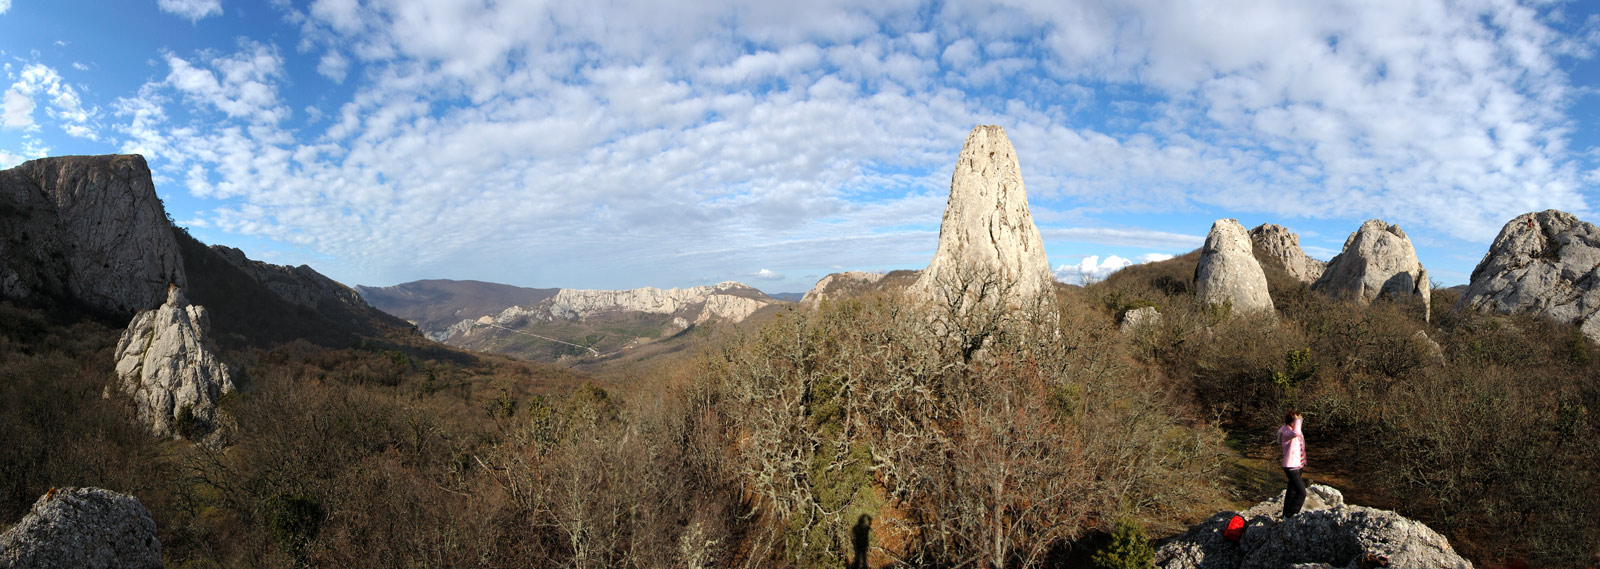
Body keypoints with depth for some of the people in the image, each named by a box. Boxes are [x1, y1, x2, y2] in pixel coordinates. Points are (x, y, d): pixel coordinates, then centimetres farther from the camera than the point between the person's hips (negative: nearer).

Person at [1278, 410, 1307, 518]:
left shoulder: (1297, 431, 6)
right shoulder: (1286, 433, -23)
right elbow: (1296, 433, -48)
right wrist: (1297, 420, -33)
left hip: (1298, 466, 9)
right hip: (1291, 468, -9)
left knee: (1292, 491, 19)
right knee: (1301, 493, -11)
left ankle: (1286, 515, 33)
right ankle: (1289, 516, -2)